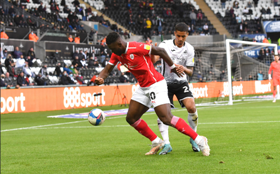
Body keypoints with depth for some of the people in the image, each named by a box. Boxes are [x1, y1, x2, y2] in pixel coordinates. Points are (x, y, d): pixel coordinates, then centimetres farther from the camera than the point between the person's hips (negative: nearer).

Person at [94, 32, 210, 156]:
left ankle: (199, 140, -12)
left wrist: (172, 67, -4)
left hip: (156, 84, -9)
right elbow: (107, 69, 6)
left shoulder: (136, 48, -22)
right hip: (143, 88, 9)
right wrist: (99, 78, -17)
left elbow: (160, 51, -15)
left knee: (166, 119, -19)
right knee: (131, 118, 8)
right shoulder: (117, 55, 4)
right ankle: (156, 142, 21)